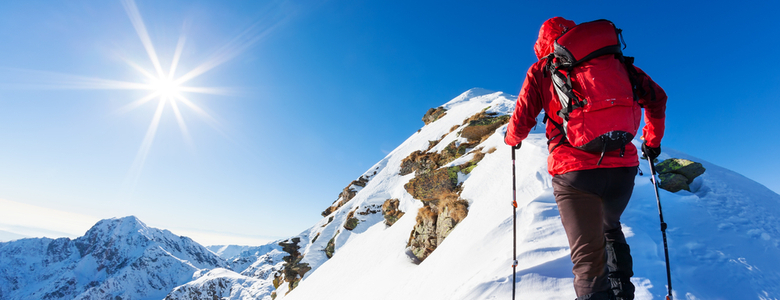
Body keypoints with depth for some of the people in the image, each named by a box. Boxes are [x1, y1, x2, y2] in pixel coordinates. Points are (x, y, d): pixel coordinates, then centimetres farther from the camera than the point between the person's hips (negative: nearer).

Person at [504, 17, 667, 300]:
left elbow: (521, 121, 3)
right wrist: (652, 140, 32)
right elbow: (656, 97, 18)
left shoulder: (541, 70, 7)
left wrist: (512, 139, 25)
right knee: (610, 227, 31)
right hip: (623, 165, 4)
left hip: (574, 170, -4)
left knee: (588, 258, 0)